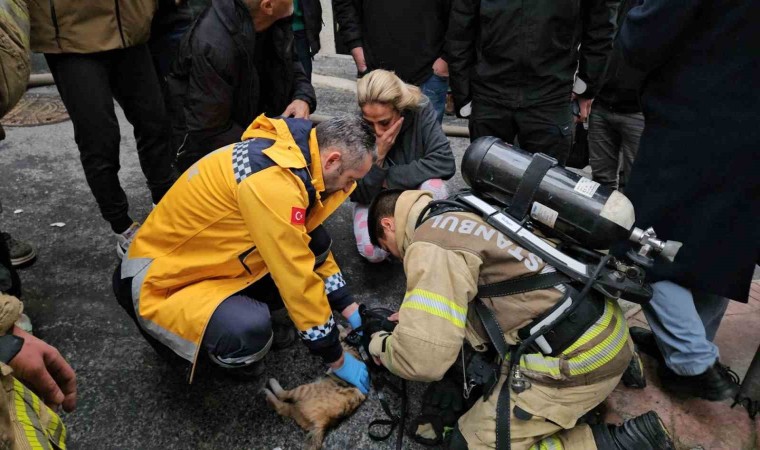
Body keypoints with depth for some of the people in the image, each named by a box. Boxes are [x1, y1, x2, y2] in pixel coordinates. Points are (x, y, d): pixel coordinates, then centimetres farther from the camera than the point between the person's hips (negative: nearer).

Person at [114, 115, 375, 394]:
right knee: (250, 333, -33)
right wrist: (337, 359, -14)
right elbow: (298, 279, -27)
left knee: (313, 242, -3)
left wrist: (349, 308, 9)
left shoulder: (289, 154, -4)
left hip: (206, 259, 8)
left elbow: (314, 249, 9)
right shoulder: (272, 181, -33)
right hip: (161, 285, -8)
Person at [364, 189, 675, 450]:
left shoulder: (430, 244, -16)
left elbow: (422, 359, -22)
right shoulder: (462, 216, 12)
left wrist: (381, 347, -1)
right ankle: (623, 347, 23)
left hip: (577, 357, -9)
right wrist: (399, 319, 22)